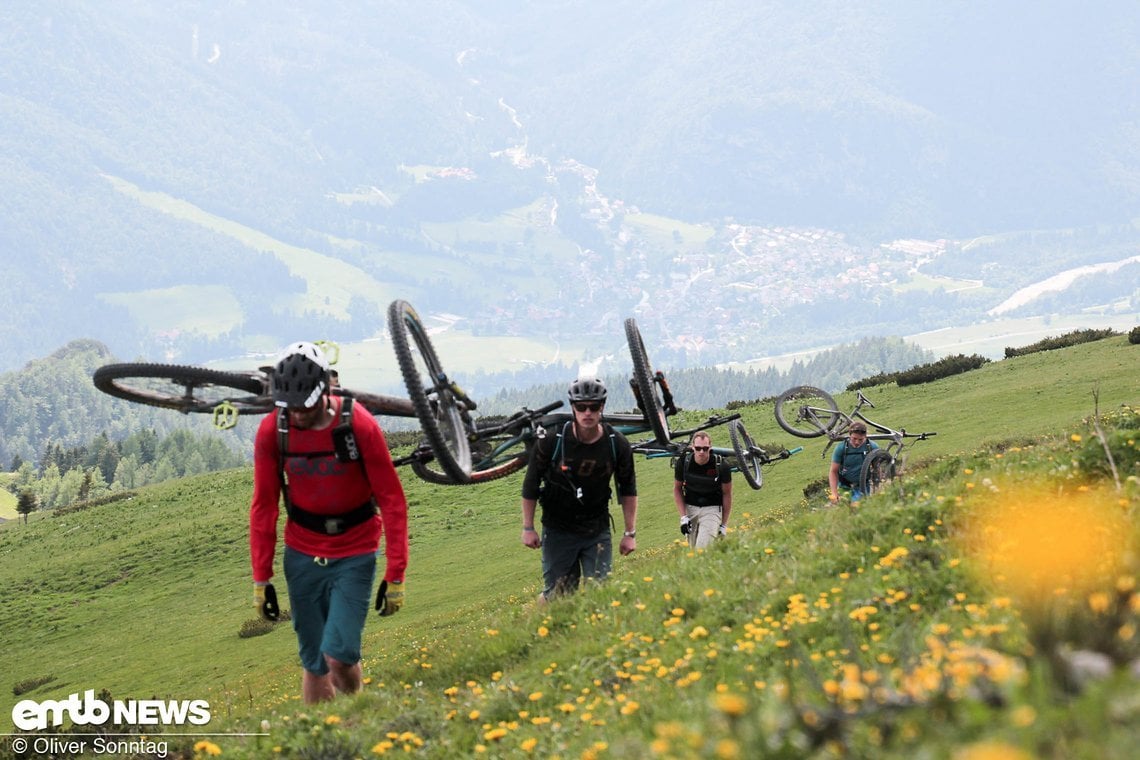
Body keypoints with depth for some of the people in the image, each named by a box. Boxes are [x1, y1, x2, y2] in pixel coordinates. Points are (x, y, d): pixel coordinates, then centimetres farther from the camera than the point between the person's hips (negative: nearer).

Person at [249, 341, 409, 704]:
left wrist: (396, 575, -13)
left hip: (355, 555, -2)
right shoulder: (272, 430, -10)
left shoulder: (359, 425, -18)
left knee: (339, 655, -14)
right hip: (303, 555, 3)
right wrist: (260, 578, -1)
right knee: (314, 663, 5)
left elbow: (392, 500, -12)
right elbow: (263, 506, -1)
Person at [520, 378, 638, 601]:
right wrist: (528, 528, -1)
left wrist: (630, 533, 3)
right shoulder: (552, 440, -15)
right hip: (558, 530, -2)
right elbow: (531, 483, -2)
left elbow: (628, 489, 5)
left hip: (598, 531, 2)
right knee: (557, 596, -2)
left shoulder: (617, 444, -9)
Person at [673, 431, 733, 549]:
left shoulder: (721, 466, -18)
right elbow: (677, 489, 2)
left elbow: (727, 494, -5)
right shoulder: (683, 462, -13)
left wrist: (724, 525, -2)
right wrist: (683, 517, -5)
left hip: (712, 508, -3)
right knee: (693, 548, 5)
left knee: (703, 548, -20)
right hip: (690, 507, 3)